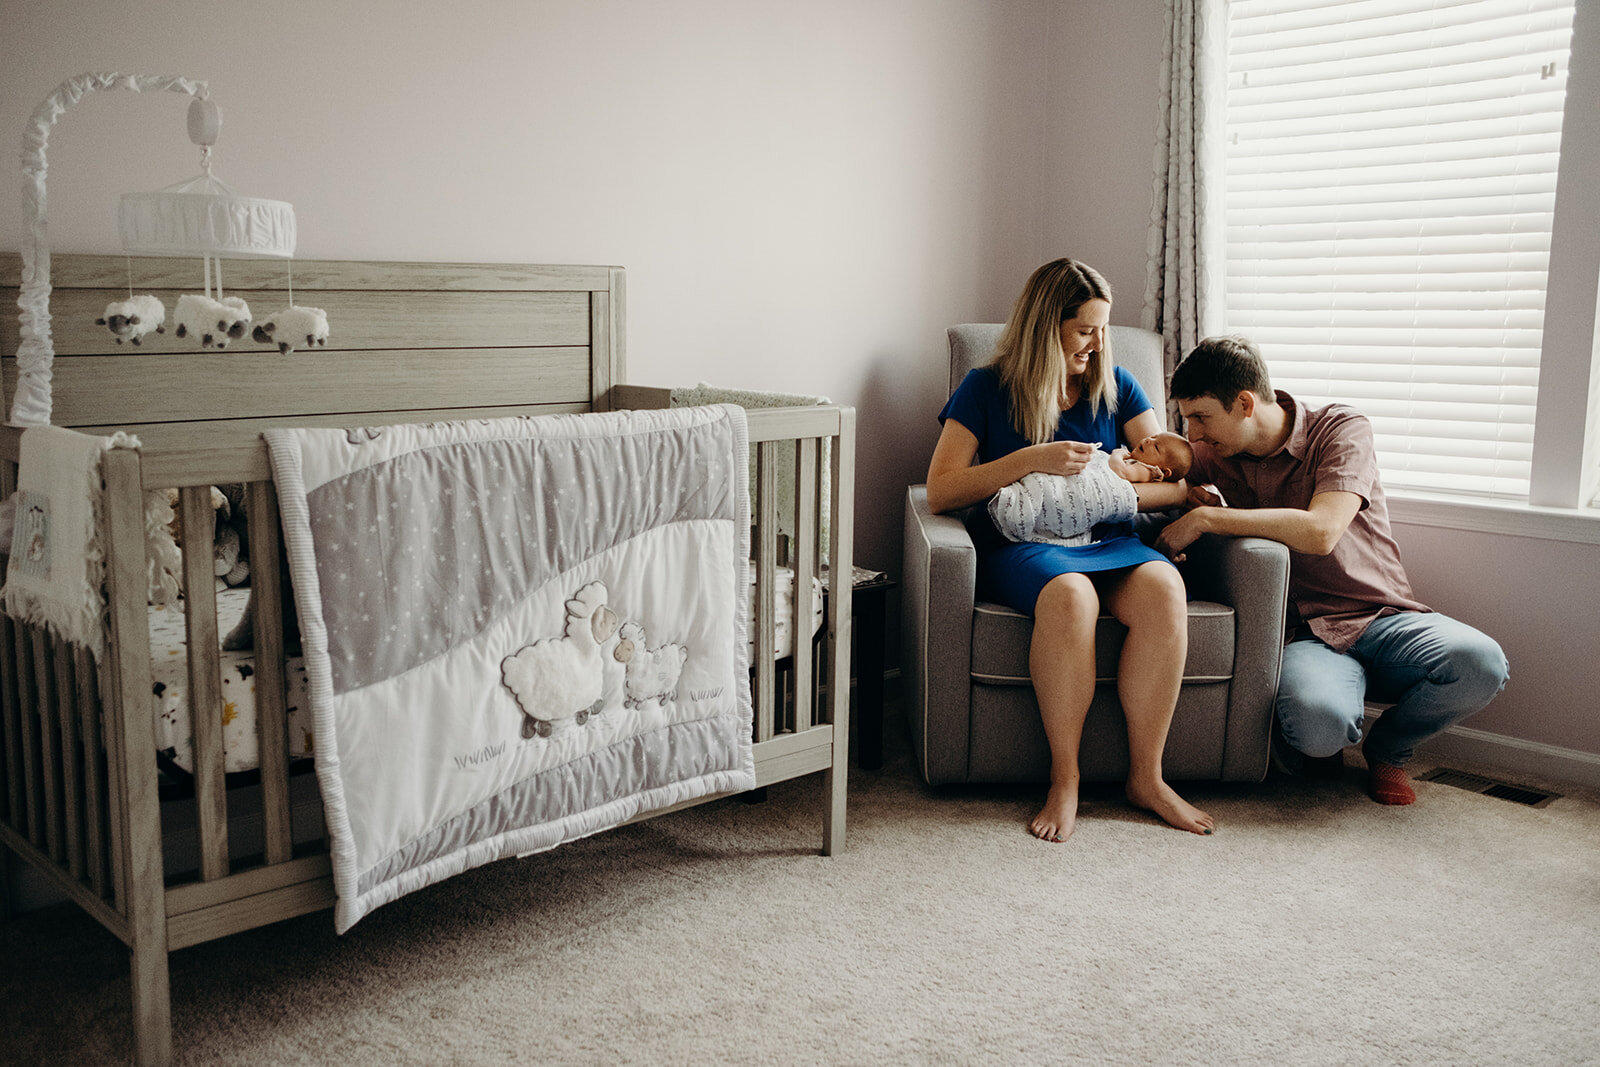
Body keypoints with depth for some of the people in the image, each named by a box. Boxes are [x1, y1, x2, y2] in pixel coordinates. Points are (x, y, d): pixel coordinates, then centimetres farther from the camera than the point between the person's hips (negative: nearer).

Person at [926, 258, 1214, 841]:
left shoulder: (1116, 387, 14)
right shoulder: (986, 388, 5)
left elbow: (1176, 482, 8)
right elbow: (940, 491, -4)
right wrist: (1031, 460, -14)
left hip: (1109, 541, 3)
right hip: (1021, 545, -3)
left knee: (1163, 587, -32)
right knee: (1069, 595, -38)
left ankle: (1146, 776, -20)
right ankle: (1064, 779, -24)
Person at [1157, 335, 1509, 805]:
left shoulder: (1341, 428, -6)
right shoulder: (1215, 455, 7)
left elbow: (1320, 531, -22)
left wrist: (1206, 518, -21)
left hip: (1384, 617, 0)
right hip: (1306, 635, 0)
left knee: (1481, 663, -31)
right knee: (1317, 721, -35)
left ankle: (1386, 747, 0)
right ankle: (1320, 748, 5)